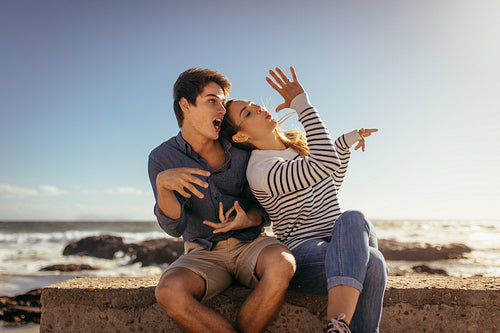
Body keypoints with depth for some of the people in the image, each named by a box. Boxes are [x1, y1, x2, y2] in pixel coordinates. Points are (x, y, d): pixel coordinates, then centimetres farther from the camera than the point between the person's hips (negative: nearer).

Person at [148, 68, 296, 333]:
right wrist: (162, 183, -33)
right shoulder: (162, 158, -4)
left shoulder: (239, 150, -2)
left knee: (281, 265, -35)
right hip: (203, 254, -1)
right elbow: (174, 227, -13)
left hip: (249, 244, 1)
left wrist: (248, 220, -17)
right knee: (170, 292, -34)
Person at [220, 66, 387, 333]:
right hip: (304, 254, -6)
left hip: (340, 244, 7)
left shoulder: (299, 141, 14)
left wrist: (345, 142, 25)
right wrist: (302, 104, -22)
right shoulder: (259, 171, -14)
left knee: (352, 219, -32)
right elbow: (325, 165, -26)